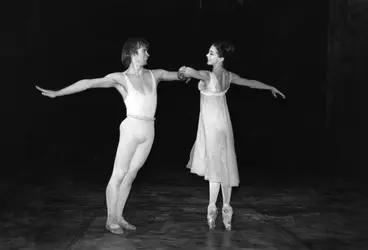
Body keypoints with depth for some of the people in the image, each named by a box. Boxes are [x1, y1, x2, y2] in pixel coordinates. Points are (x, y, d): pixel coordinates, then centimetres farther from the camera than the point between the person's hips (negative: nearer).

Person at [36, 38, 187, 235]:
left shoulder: (155, 75, 11)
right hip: (132, 129, -4)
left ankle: (119, 216, 19)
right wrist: (57, 93, -14)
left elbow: (179, 74, 21)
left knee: (130, 175, 9)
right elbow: (89, 83, -9)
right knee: (119, 174, -1)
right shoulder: (120, 78, -3)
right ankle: (111, 219, 10)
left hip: (148, 131, 5)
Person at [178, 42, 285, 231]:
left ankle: (212, 208, 7)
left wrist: (183, 71, -16)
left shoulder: (207, 76, -20)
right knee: (224, 164, 11)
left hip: (212, 125, -6)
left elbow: (187, 71, -38)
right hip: (222, 123, 6)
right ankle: (226, 208, 19)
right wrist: (271, 88, 28)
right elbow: (251, 82, 15)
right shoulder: (228, 76, 1)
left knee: (215, 165, -1)